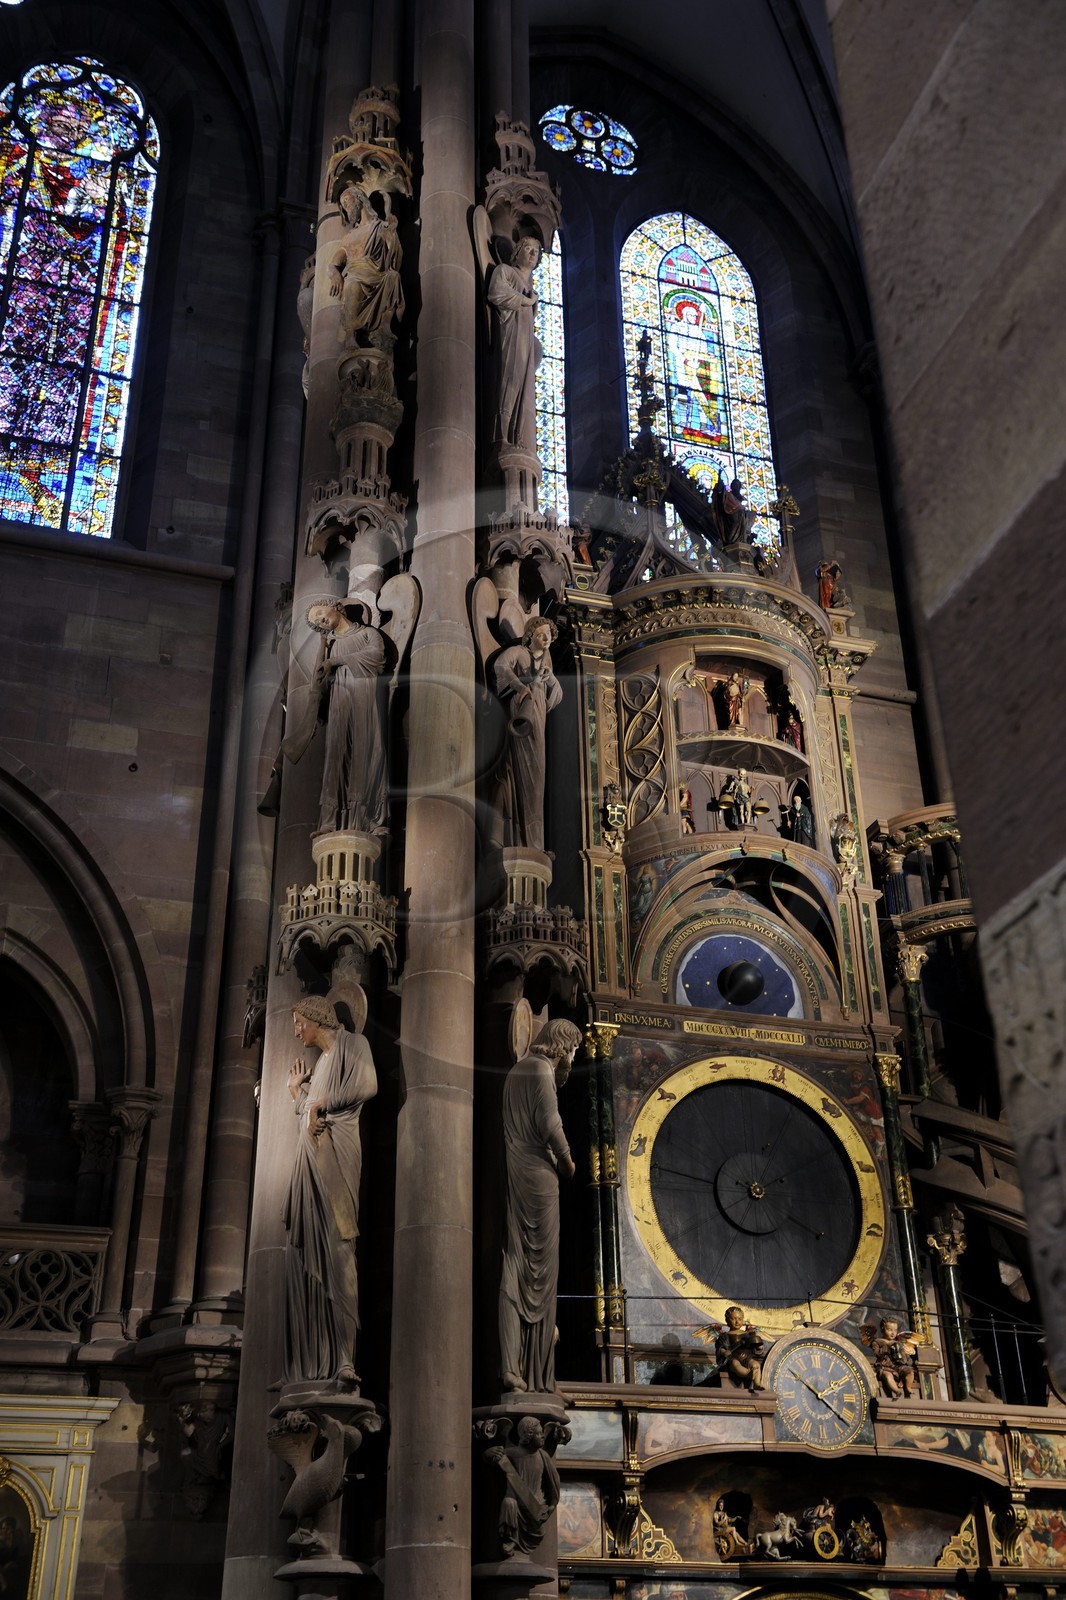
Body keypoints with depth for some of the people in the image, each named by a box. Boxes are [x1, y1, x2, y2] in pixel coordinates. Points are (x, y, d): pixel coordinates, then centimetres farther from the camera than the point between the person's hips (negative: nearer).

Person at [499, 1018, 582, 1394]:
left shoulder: (517, 1070, 20)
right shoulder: (542, 1069, -7)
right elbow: (549, 1123, -16)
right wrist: (567, 1161, -3)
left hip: (514, 1174, 8)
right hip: (537, 1174, -8)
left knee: (515, 1268, 2)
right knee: (542, 1271, -4)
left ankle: (511, 1367, -6)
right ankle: (539, 1376, -2)